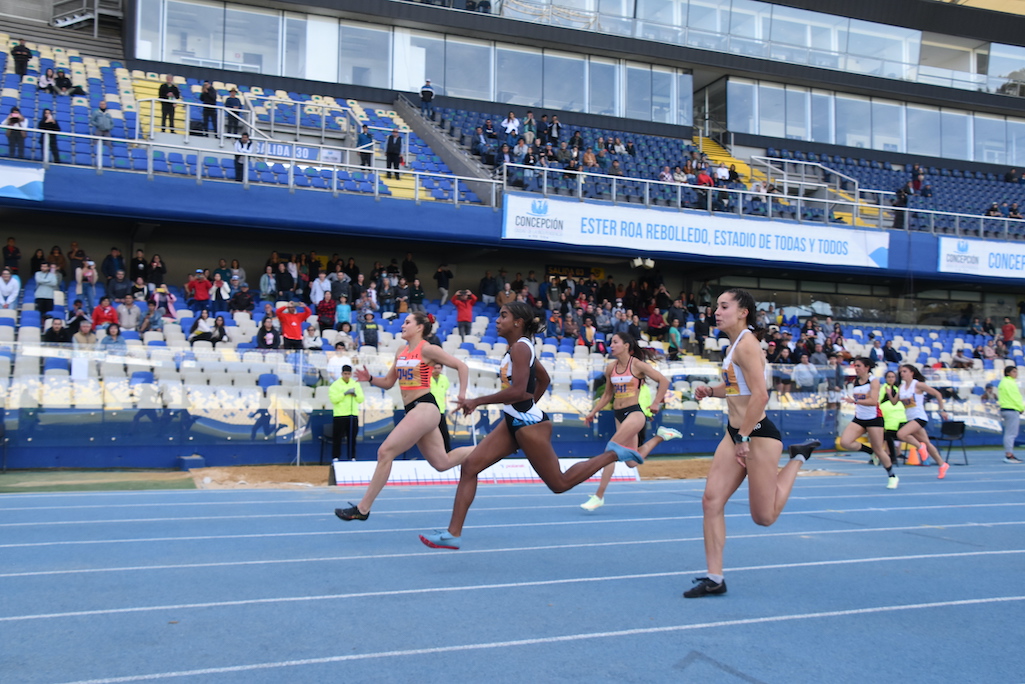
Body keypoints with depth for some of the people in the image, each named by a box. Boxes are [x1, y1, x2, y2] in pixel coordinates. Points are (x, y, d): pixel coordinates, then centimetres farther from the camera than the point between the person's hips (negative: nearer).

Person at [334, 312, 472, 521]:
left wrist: (462, 395, -14)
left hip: (425, 408, -9)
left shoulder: (427, 349, -7)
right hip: (414, 410, 9)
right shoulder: (401, 353, 16)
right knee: (442, 463, 10)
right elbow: (388, 382, 21)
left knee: (385, 451, -12)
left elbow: (461, 366, -5)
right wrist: (370, 379, 1)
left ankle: (362, 509, -6)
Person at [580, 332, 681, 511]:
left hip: (636, 412, -7)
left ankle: (599, 496, -13)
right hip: (619, 414, 7)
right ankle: (660, 436, 31)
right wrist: (593, 412, 11)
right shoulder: (610, 367, 8)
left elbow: (664, 381, -6)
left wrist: (655, 403, -9)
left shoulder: (637, 364, -8)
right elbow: (607, 395, 18)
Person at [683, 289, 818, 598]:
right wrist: (712, 391, 6)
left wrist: (744, 438, -22)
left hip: (759, 435, -9)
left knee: (764, 517, 2)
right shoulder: (734, 344, 11)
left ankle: (798, 458, 22)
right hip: (735, 433, 9)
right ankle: (714, 578, 2)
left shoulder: (746, 344, -17)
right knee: (711, 500, -2)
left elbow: (760, 395, -25)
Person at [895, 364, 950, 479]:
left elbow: (937, 394, -5)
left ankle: (920, 447, -3)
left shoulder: (918, 385, -10)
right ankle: (942, 465, 26)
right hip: (910, 419, 7)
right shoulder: (901, 386, 8)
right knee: (926, 443, 13)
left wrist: (942, 410, -3)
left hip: (920, 417, -7)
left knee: (901, 434, -26)